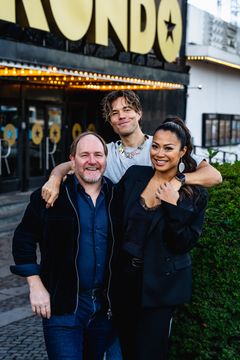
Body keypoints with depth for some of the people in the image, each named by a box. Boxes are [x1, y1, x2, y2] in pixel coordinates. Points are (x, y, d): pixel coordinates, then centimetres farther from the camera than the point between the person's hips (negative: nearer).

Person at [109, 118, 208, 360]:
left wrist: (174, 205, -23)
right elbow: (114, 225, 6)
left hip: (160, 284, -3)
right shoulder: (133, 176, -2)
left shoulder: (195, 194, -8)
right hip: (124, 278, 3)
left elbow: (185, 244, -12)